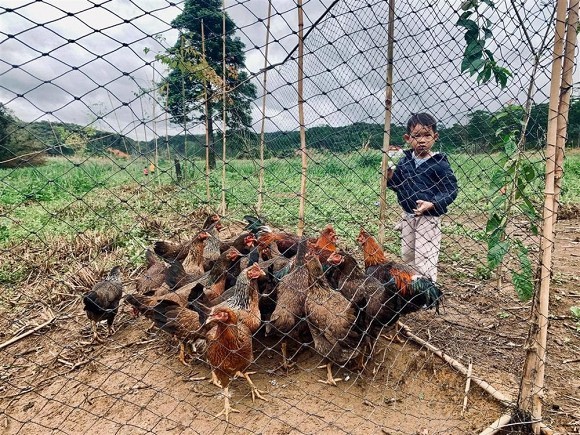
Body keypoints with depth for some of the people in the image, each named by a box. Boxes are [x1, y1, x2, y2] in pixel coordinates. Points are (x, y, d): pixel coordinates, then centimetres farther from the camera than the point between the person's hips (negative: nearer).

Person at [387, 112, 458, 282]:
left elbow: (451, 190, -14)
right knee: (407, 255, 20)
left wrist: (432, 204, -28)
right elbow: (398, 185, 11)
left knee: (424, 261, -1)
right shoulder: (404, 161, 1)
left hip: (428, 218, -6)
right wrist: (390, 177, -10)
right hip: (408, 215, 7)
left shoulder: (439, 164, -15)